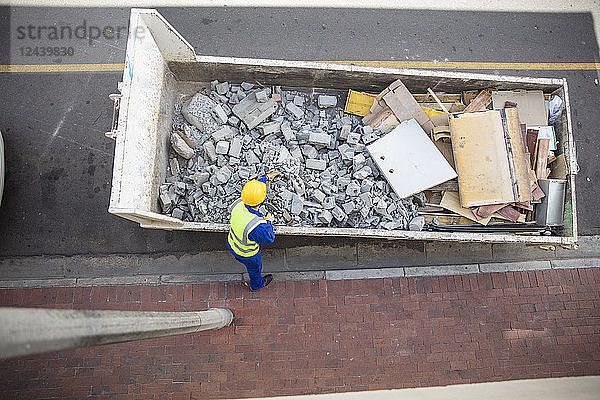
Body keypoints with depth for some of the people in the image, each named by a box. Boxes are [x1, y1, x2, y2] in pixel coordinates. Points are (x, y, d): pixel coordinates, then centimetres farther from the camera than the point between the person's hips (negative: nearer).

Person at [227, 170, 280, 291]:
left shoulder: (239, 204, -29)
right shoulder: (258, 226, -46)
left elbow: (249, 189, -7)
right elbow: (268, 239, -24)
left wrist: (266, 177, 4)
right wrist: (269, 222, -10)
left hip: (232, 243, 5)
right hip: (247, 254, -5)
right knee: (255, 268, 29)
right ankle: (256, 284, 59)